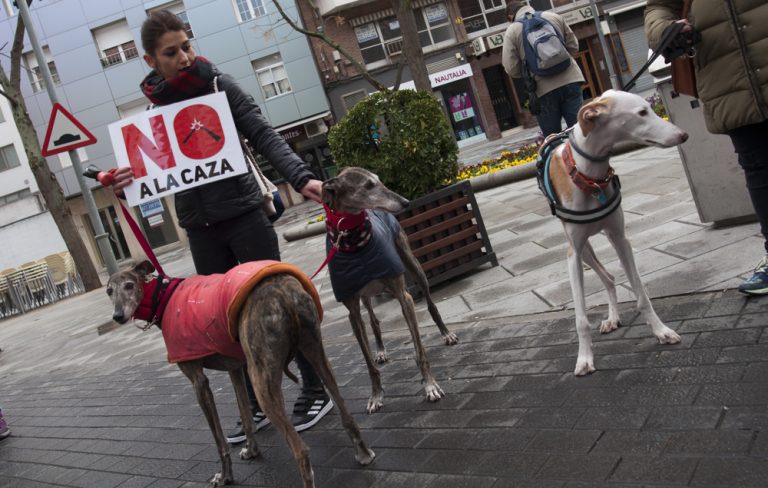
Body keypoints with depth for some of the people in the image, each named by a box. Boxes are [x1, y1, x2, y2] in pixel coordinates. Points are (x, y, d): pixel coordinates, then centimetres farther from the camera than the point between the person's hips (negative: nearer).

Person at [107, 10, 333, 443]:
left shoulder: (220, 86, -3)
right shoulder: (152, 112, 6)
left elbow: (264, 137, -10)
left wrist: (301, 177, -27)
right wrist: (124, 184, -11)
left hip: (244, 215, -4)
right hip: (200, 229, 4)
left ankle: (316, 391, 16)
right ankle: (257, 404, 22)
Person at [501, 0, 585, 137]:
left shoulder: (512, 31, 1)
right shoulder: (554, 17, 10)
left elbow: (511, 69, -3)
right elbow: (573, 46, 14)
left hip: (543, 90, -2)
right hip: (570, 81, 2)